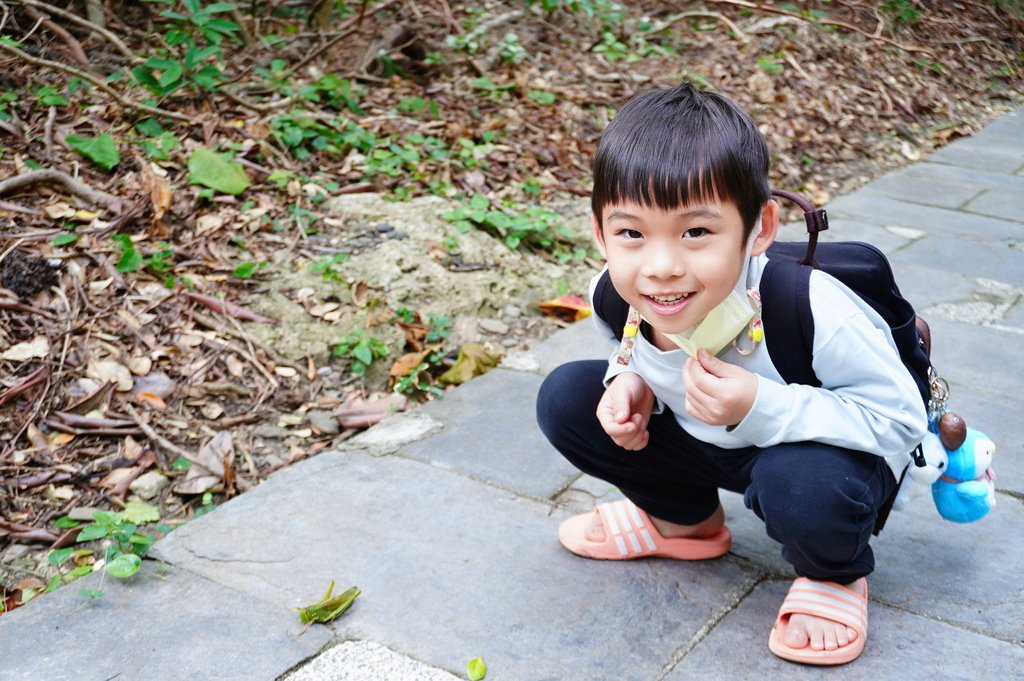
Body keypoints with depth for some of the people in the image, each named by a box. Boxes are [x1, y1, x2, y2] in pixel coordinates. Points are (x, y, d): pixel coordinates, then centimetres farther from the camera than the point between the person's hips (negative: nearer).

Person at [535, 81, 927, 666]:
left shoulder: (816, 315, -38)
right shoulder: (617, 296, -22)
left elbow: (901, 419, -28)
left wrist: (761, 408, -40)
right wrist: (631, 380, -21)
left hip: (824, 449, -5)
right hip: (701, 441, 6)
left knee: (801, 486, -40)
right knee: (565, 398, -7)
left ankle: (834, 574, 0)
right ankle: (685, 518, 16)